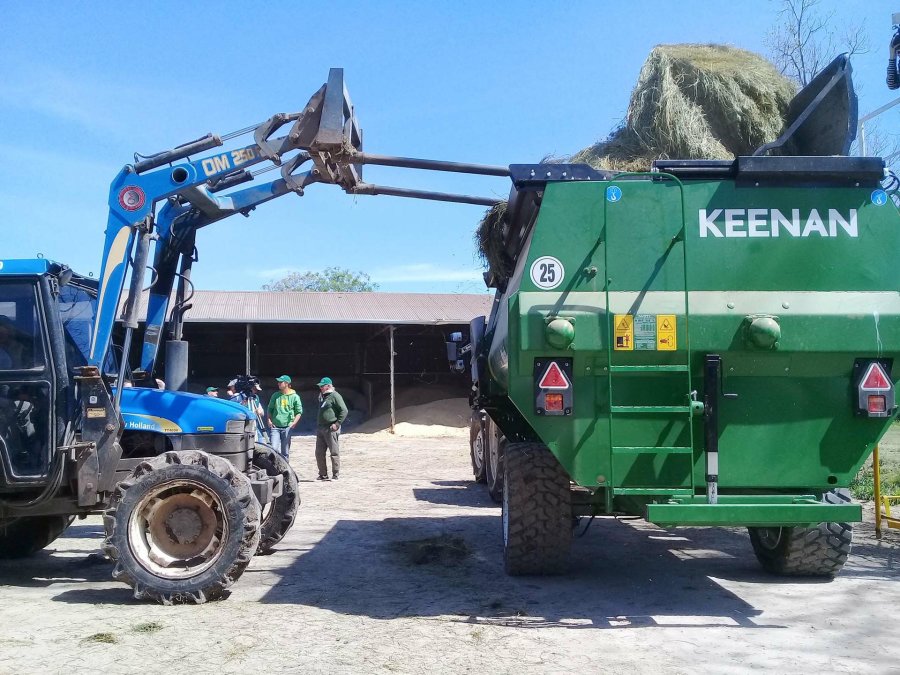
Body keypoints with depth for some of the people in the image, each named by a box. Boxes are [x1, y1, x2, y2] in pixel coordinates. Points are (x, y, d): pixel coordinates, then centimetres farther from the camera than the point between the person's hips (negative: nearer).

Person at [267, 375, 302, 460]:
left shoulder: (294, 397, 1)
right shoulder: (275, 395, 8)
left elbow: (299, 412, 4)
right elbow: (269, 409, 17)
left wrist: (294, 423, -8)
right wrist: (269, 420, 3)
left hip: (287, 427, -1)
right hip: (275, 426, 1)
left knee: (285, 451, 5)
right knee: (274, 448, -10)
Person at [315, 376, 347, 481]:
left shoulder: (335, 396, -8)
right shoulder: (322, 397, 18)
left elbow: (344, 411, -14)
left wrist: (337, 424, -17)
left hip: (331, 429, -9)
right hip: (320, 429, 9)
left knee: (334, 453, -2)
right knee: (319, 453, 8)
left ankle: (335, 475, 4)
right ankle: (323, 474, 17)